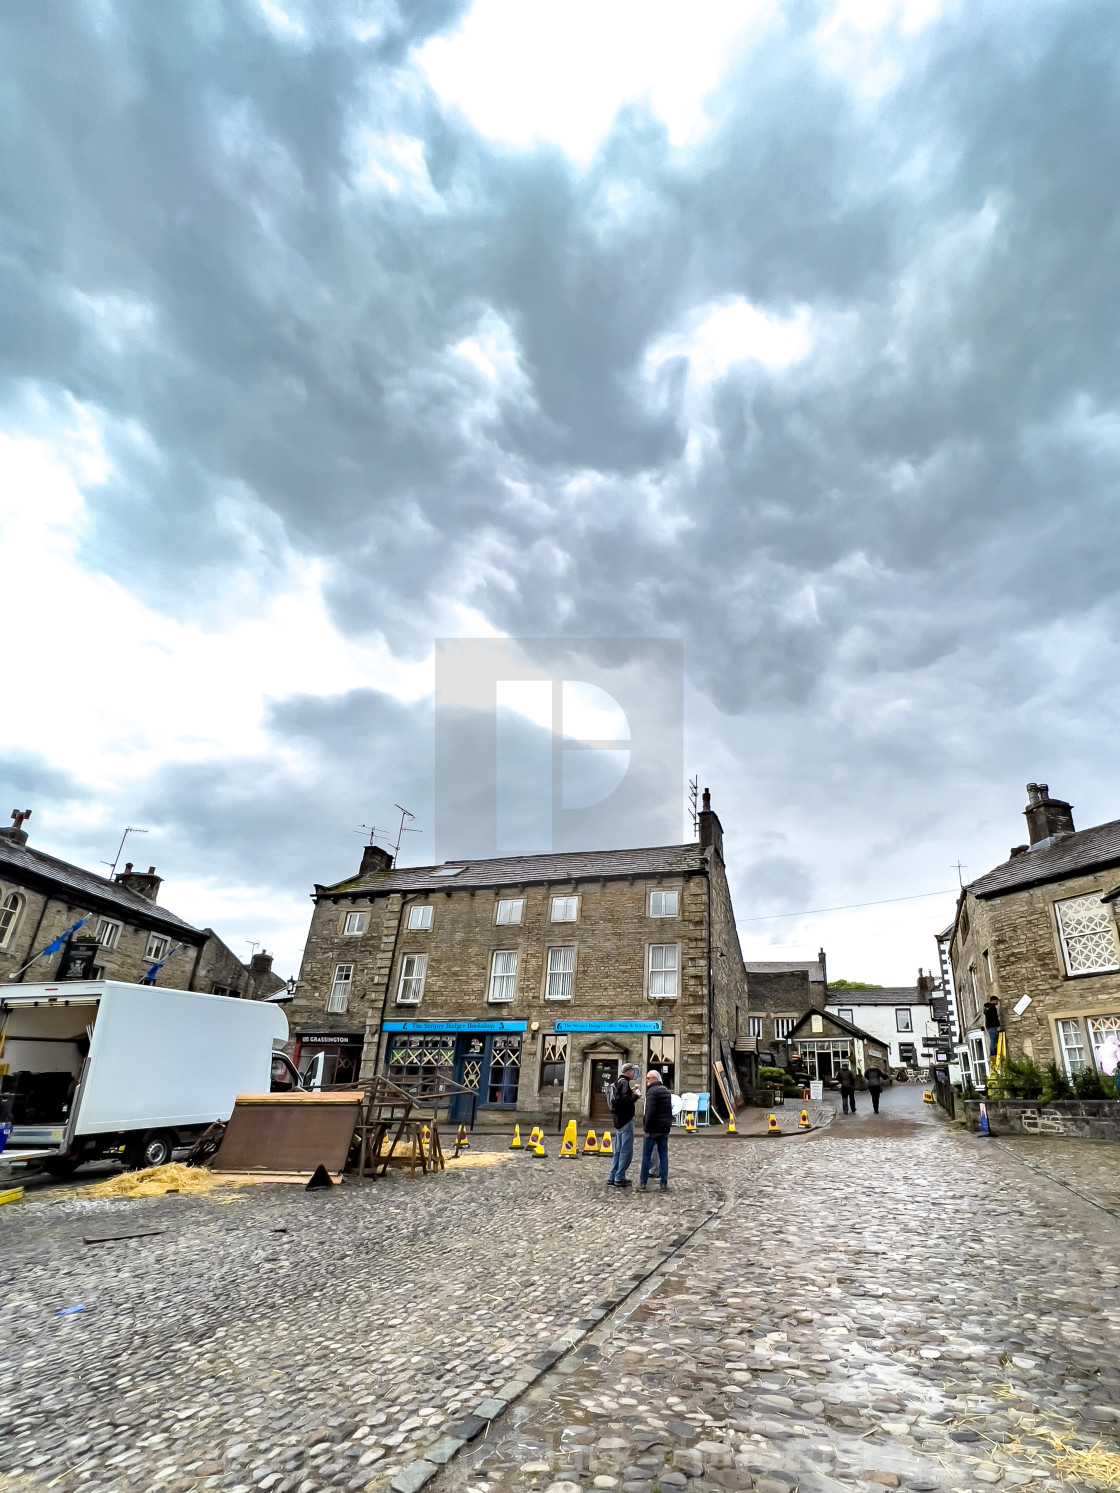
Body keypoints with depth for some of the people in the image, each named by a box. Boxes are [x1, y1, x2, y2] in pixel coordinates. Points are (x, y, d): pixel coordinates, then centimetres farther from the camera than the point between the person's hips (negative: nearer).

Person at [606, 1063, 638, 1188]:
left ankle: (612, 1178, 17)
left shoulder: (617, 1082, 14)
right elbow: (624, 1100, -26)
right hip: (626, 1120, -10)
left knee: (618, 1150, 14)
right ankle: (620, 1178, 1)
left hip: (618, 1120, 10)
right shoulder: (624, 1082, -15)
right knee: (626, 1150, -2)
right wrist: (635, 1096, -12)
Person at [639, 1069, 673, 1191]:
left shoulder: (652, 1091, -14)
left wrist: (647, 1128, -15)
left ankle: (642, 1183, 5)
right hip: (665, 1129, 7)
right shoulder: (666, 1091, 15)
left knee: (646, 1155, 2)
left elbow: (651, 1111, -21)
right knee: (663, 1155, 8)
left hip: (653, 1129, -7)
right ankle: (664, 1184, 8)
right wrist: (668, 1125, 17)